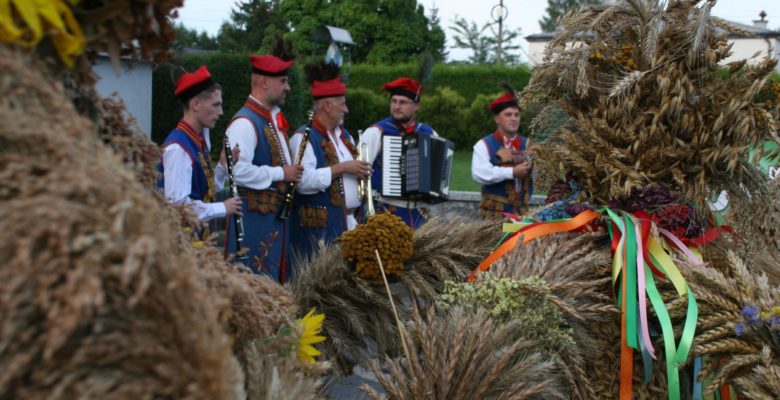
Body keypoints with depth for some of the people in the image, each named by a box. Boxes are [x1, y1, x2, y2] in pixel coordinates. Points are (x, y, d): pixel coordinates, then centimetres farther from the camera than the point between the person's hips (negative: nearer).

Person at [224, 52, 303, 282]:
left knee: (275, 281, 15)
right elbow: (238, 171, -28)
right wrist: (281, 173, -19)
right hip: (253, 217, -10)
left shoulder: (273, 119, 14)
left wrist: (292, 172, 11)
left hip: (275, 214, 10)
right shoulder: (245, 123, -17)